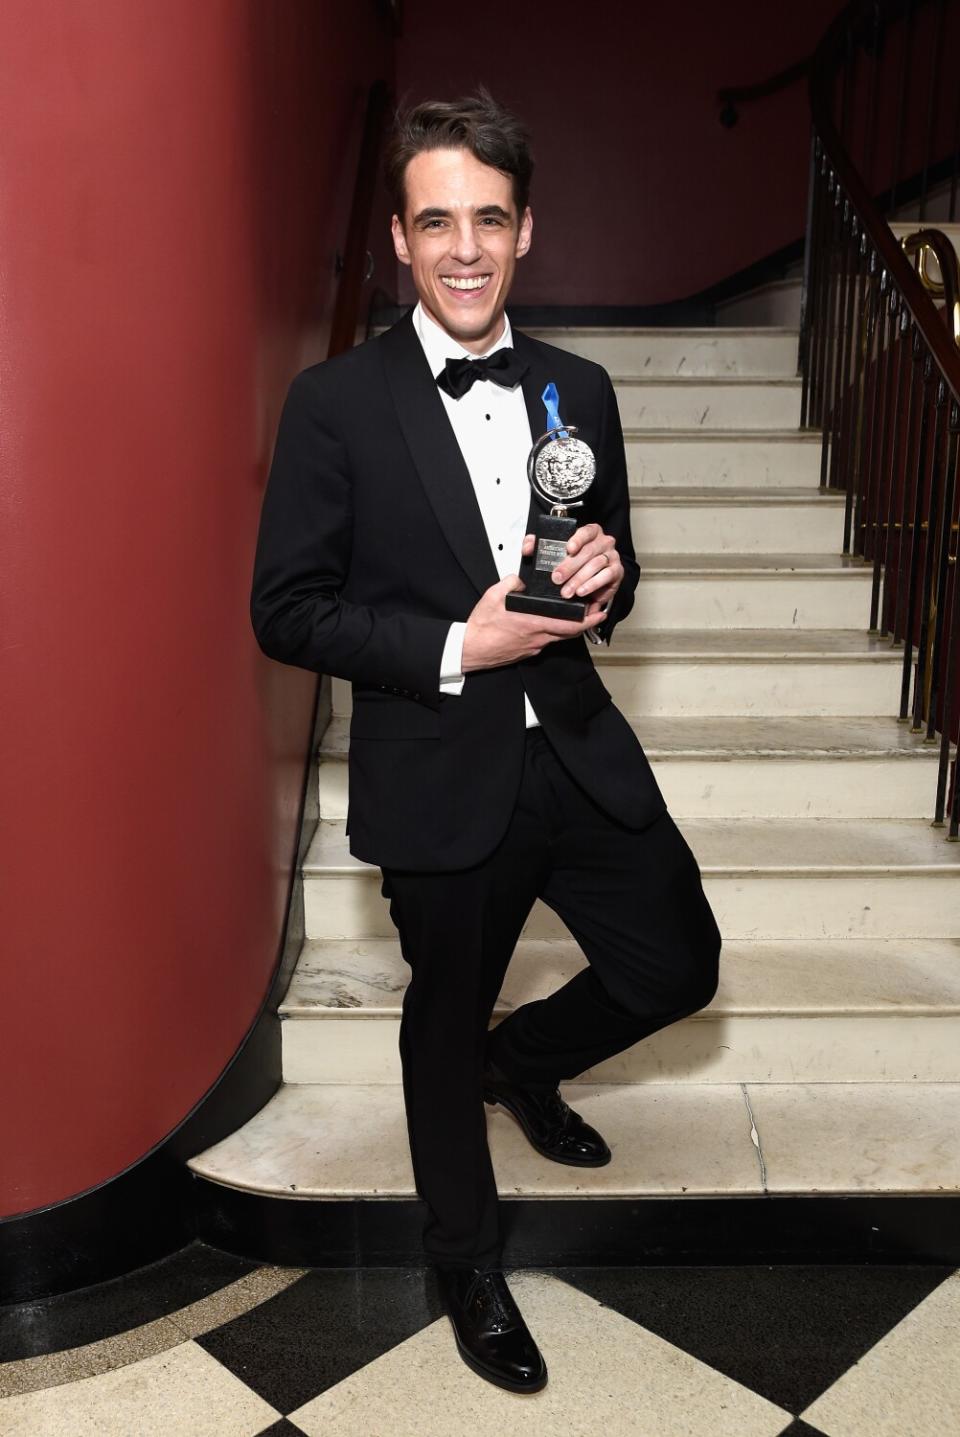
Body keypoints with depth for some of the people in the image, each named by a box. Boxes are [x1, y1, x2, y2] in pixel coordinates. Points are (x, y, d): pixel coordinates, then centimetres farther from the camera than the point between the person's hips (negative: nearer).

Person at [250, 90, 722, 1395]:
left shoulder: (580, 390, 5)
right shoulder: (336, 403, -10)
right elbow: (287, 610, -10)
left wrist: (606, 576, -11)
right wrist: (456, 648, -20)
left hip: (578, 750, 5)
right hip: (439, 777, -4)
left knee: (678, 966, 11)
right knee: (446, 1023, 15)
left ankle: (525, 1061, 44)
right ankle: (467, 1265, 43)